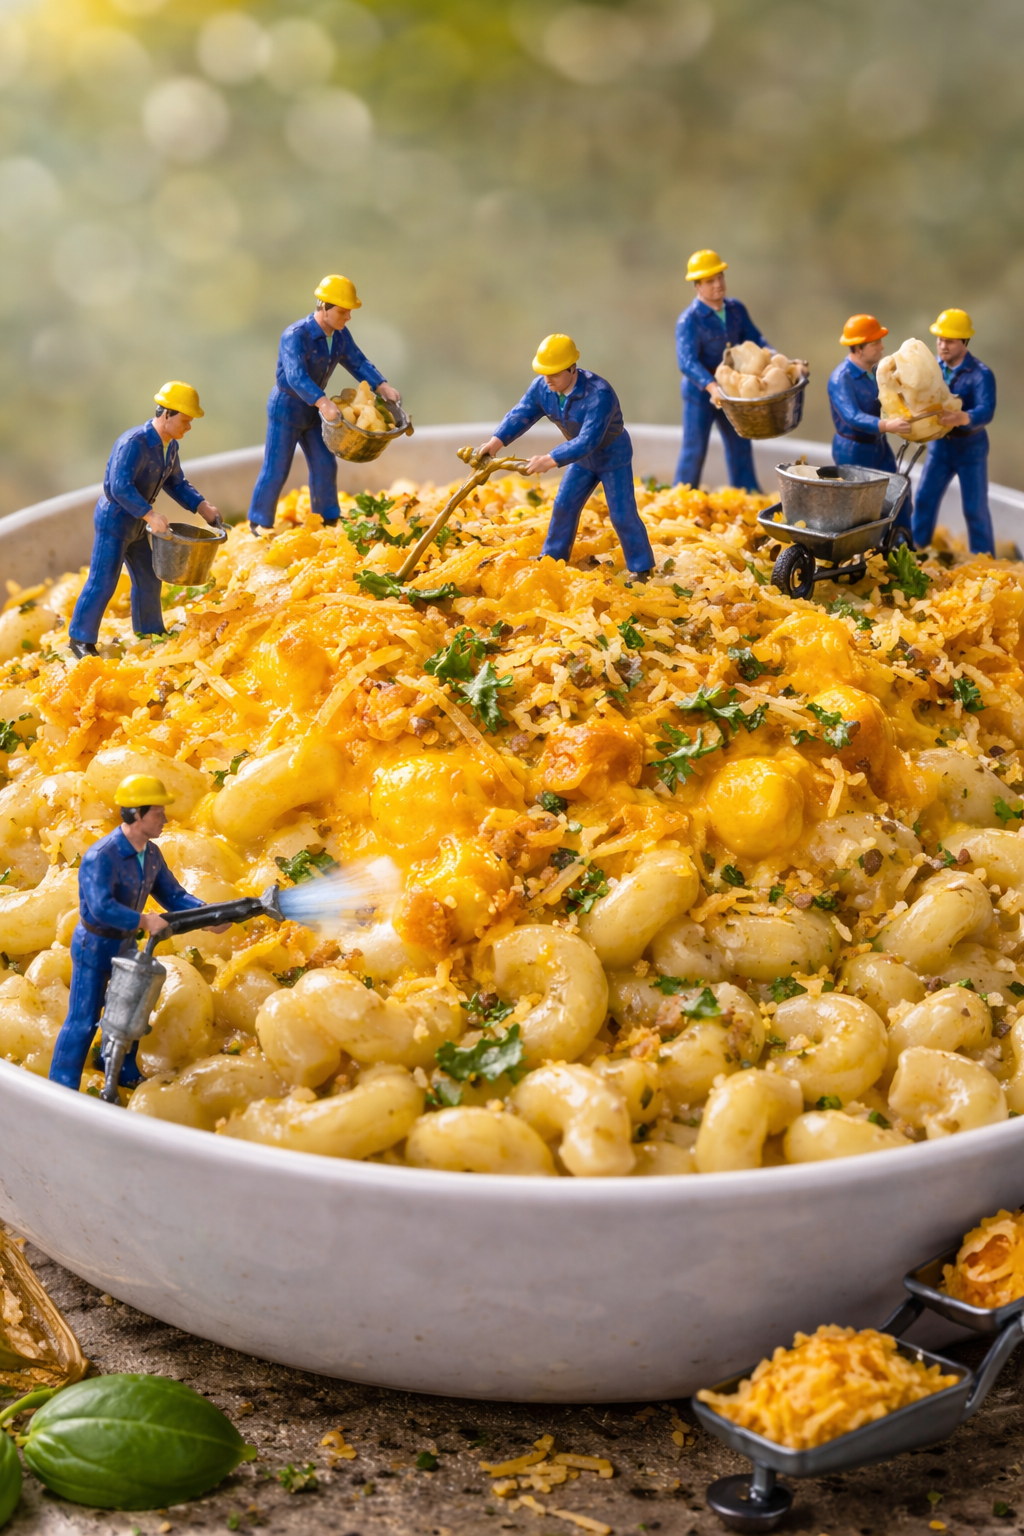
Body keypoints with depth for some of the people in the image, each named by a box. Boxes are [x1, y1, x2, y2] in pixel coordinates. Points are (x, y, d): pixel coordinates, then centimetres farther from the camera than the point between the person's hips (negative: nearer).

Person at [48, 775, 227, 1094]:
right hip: (93, 946, -8)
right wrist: (145, 921, -37)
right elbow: (102, 907, -40)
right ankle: (61, 1089, 7)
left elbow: (174, 896, -1)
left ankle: (124, 1072, 37)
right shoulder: (101, 857, -30)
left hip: (124, 944, 8)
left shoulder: (152, 854, -3)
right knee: (83, 1020, -3)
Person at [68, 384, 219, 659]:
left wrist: (204, 508, -3)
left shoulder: (169, 445, 1)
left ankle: (149, 632, 33)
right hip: (113, 520, -8)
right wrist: (150, 515, -41)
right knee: (102, 583, -3)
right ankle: (81, 639, 11)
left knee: (147, 579, 16)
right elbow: (120, 487, -35)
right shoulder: (133, 442, -28)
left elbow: (176, 484, 11)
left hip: (133, 523, 8)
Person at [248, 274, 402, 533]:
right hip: (285, 407, -7)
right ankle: (259, 521, 16)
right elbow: (296, 377, -41)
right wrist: (323, 402, -55)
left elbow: (358, 363, -4)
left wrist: (382, 387, -20)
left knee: (325, 465, 9)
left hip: (311, 409, 7)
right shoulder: (295, 335, -30)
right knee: (276, 470, 0)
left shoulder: (340, 334, -5)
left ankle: (328, 520, 22)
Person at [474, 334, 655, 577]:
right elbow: (521, 414, -22)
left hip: (613, 455, -6)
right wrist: (497, 441, -39)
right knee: (564, 505, 9)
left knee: (622, 514, -5)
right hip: (582, 456, 6)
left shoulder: (599, 394, -40)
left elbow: (588, 440, -44)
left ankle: (642, 568, 7)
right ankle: (551, 557, 24)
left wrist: (551, 460, -51)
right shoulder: (542, 387, -18)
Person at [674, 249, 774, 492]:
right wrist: (711, 387, -44)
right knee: (694, 450, 2)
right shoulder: (689, 320, -21)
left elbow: (755, 340, 0)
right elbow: (687, 362, -30)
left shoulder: (736, 309, -1)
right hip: (699, 393, -6)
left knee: (740, 445, 14)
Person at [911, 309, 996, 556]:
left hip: (970, 448, -5)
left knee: (975, 508, 2)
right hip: (939, 445, 5)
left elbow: (986, 412, -33)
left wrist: (961, 418, -54)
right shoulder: (934, 367, -4)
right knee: (924, 498, 10)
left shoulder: (981, 374, -21)